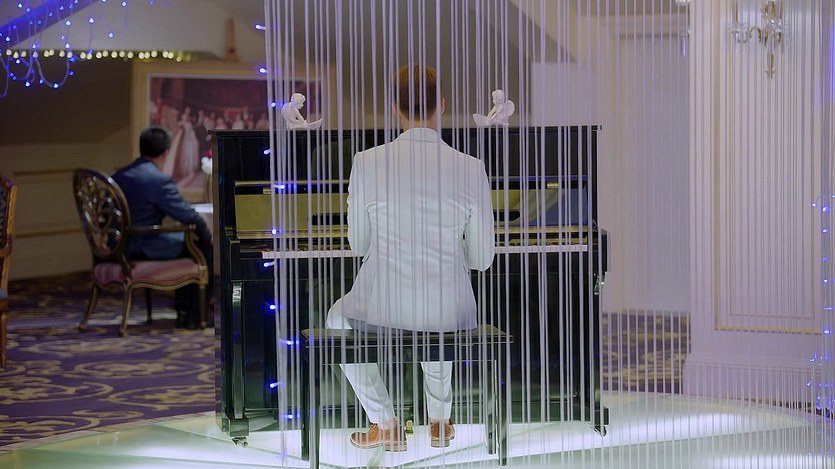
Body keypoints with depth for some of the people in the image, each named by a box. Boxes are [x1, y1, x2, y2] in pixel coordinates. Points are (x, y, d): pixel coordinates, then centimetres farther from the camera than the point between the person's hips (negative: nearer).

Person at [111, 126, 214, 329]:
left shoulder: (118, 176, 7)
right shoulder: (159, 180, -18)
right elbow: (189, 216, -16)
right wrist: (207, 235, 3)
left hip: (120, 248, 9)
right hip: (146, 250, -9)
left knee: (183, 238, 29)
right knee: (204, 247, 7)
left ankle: (184, 309, 32)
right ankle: (196, 315, 12)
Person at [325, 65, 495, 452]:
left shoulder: (367, 162, -9)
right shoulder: (470, 168, -7)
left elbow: (359, 245, 3)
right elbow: (482, 257, -1)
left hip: (383, 309, -2)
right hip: (450, 311, 2)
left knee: (338, 319, 34)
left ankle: (385, 425, 27)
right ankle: (439, 421, 43)